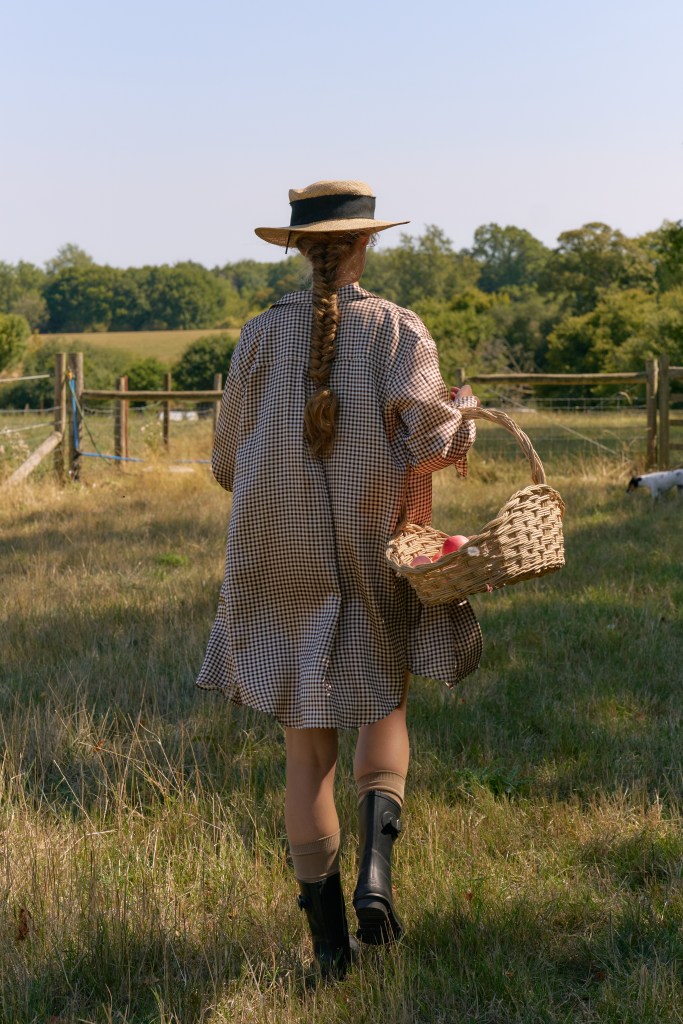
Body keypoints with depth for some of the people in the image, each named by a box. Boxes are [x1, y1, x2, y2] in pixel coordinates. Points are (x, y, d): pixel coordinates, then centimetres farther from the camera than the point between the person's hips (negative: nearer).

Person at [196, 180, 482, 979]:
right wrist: (461, 422, 1)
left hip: (284, 567, 1)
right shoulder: (398, 328, -6)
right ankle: (375, 866, -7)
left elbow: (230, 462, 5)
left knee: (307, 744, 10)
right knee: (384, 709, 20)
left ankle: (327, 935, 11)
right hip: (375, 559, -1)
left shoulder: (263, 334, -1)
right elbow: (429, 431, -21)